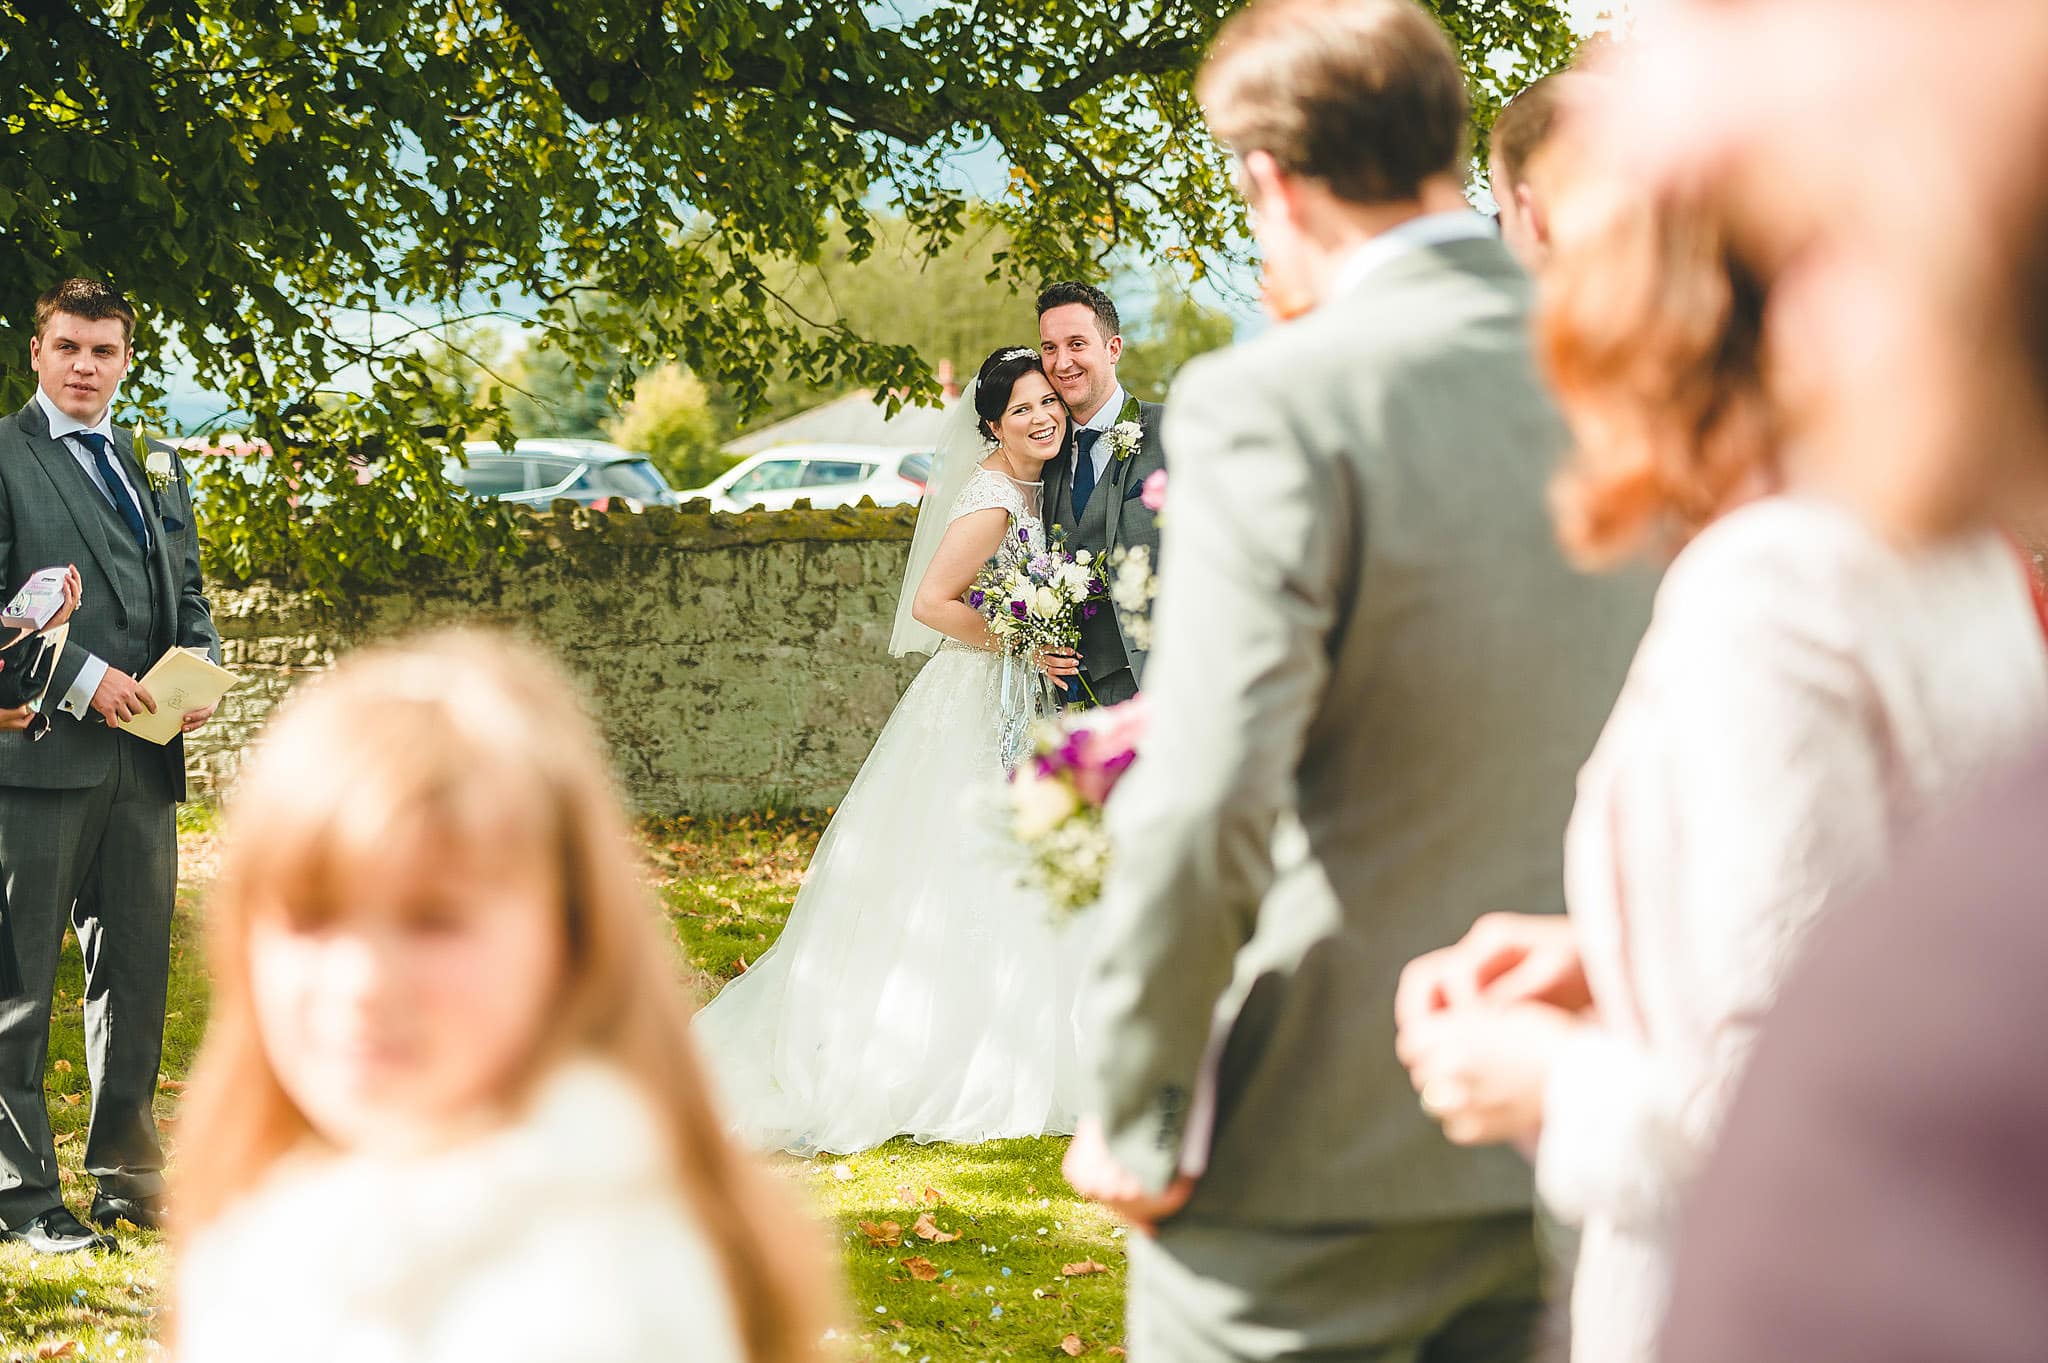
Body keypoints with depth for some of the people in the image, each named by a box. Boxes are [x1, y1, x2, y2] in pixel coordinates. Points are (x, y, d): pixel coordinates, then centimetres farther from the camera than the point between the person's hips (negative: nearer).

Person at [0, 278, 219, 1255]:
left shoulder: (157, 469, 20)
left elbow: (188, 594, 23)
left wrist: (201, 671, 2)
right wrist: (83, 680, -17)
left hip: (143, 762, 7)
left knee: (136, 973, 12)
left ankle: (128, 1176, 21)